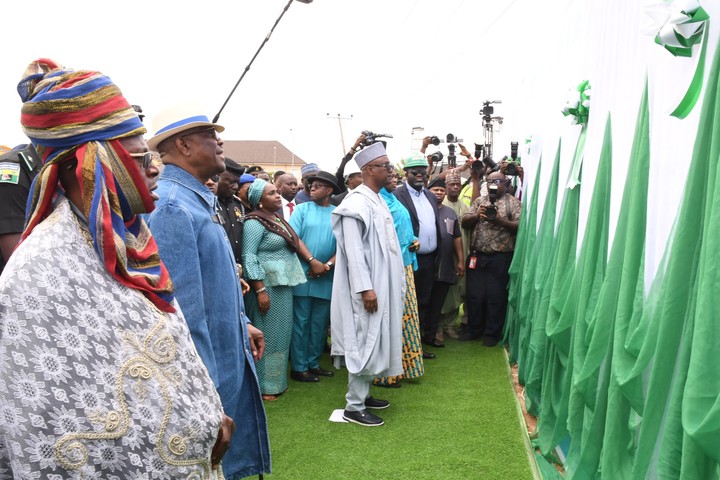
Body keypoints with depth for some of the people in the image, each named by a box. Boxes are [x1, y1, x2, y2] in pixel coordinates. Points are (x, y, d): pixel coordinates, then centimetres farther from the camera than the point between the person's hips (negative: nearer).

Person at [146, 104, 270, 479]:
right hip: (208, 368, -9)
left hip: (231, 356, 10)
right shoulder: (172, 206, -23)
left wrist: (242, 323, 19)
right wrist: (206, 389, -22)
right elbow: (184, 307, -25)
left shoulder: (199, 198, 10)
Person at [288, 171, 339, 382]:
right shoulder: (302, 209, 2)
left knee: (320, 323, 10)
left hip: (327, 277, 2)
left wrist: (328, 265, -14)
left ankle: (313, 363, 22)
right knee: (301, 322, 2)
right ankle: (298, 367, 11)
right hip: (303, 275, -2)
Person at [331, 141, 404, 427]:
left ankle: (363, 393, 27)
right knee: (365, 342, -4)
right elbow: (353, 250, -21)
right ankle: (354, 406, 6)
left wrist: (385, 286, 17)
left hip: (382, 285, 9)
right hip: (368, 287, -9)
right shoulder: (357, 203, -16)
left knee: (375, 340, 15)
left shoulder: (378, 200, 13)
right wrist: (366, 288, -24)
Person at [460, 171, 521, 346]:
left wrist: (499, 221, -22)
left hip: (500, 258, -3)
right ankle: (474, 329, 25)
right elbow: (464, 222, 7)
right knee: (474, 295, 8)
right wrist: (476, 215, -12)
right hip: (477, 256, 4)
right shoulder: (479, 201, 13)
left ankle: (492, 333, 18)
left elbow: (520, 226, -9)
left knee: (496, 296, 4)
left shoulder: (513, 202, 1)